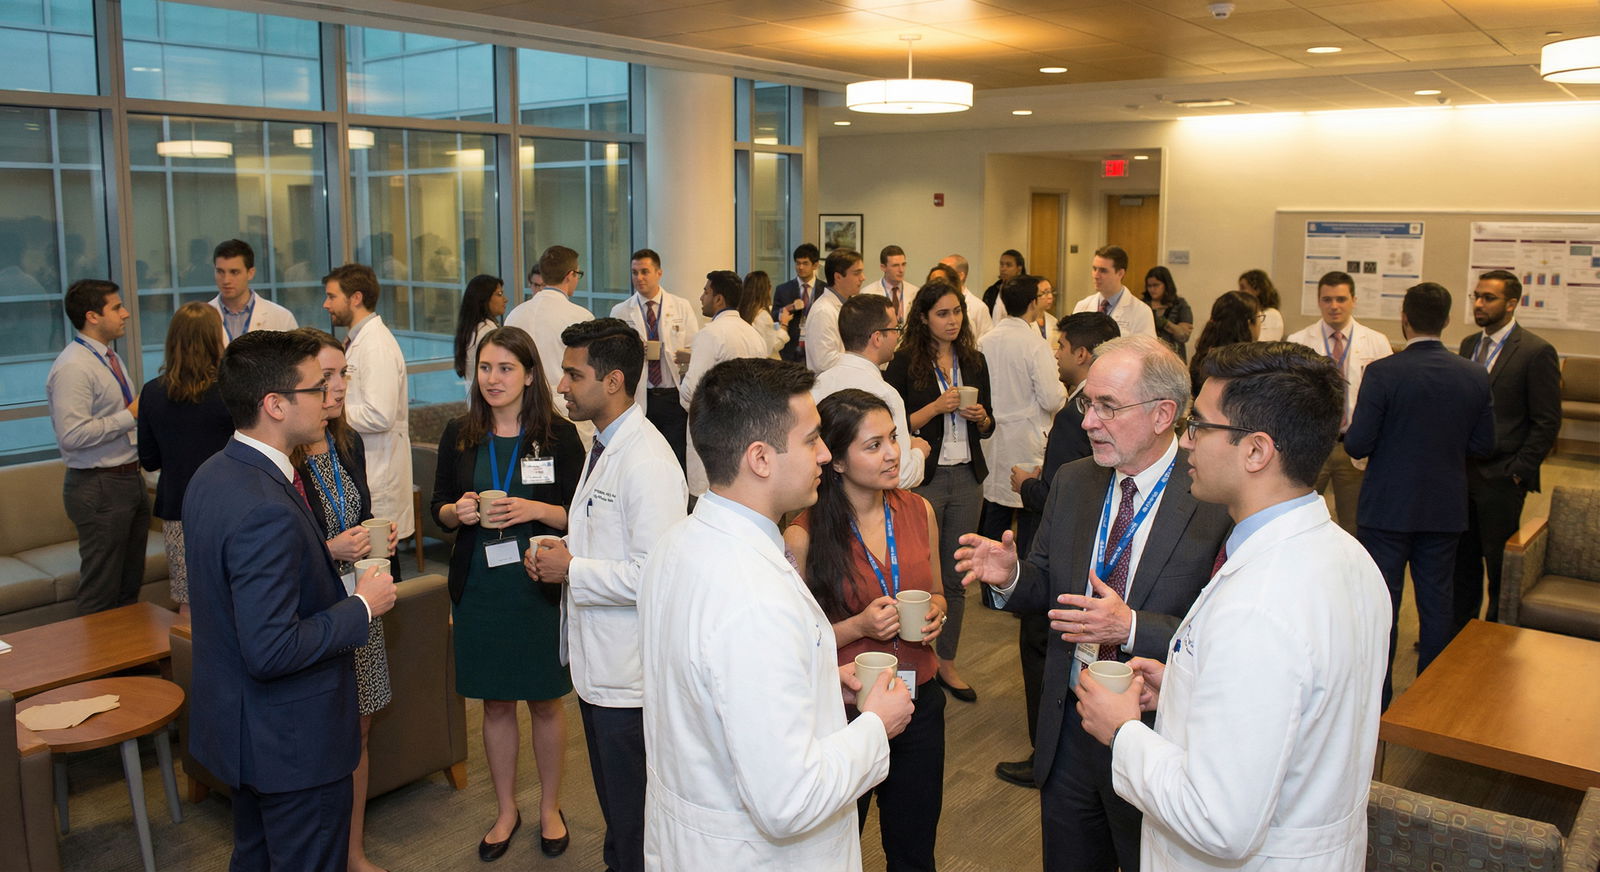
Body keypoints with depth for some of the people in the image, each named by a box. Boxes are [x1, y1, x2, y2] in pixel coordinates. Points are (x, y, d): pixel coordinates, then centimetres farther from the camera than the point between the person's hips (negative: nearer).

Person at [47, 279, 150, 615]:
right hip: (99, 487, -9)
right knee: (102, 595, -1)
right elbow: (73, 435, -25)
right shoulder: (73, 368, -17)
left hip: (130, 479, 9)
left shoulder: (110, 358, 13)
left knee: (130, 587, 18)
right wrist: (130, 416, -19)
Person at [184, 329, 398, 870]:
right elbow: (271, 651, -31)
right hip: (292, 740, -10)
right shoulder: (267, 510, -30)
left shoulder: (211, 476, 1)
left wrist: (327, 554, 5)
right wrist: (361, 606, -19)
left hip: (232, 720, 10)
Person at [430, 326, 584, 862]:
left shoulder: (558, 435, -7)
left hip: (540, 584, -2)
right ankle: (506, 811, 32)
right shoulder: (459, 436, 2)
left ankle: (550, 808, 31)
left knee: (545, 702, 10)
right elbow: (438, 507, 9)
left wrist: (534, 510, -22)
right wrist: (457, 512, -12)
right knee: (495, 703, 13)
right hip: (479, 586, 3)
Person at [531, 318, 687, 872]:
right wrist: (564, 552, 4)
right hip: (596, 660, 10)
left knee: (636, 824, 6)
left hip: (629, 674, -10)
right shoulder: (603, 445, 10)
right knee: (615, 810, 25)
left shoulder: (648, 463, -23)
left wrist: (572, 569, -18)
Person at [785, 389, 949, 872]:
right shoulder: (805, 536, -16)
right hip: (843, 710, -4)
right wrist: (858, 627, -22)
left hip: (919, 702, 4)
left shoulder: (919, 511, -2)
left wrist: (935, 612, -7)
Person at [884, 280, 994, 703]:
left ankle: (946, 663, 24)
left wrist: (980, 417, -6)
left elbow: (987, 428, 15)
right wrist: (937, 407, -18)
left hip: (967, 478, 5)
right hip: (923, 478, -4)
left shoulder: (974, 362, 10)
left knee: (955, 577, 11)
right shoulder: (905, 362, -5)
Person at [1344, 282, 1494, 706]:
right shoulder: (1476, 377, -4)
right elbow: (1482, 445, 2)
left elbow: (1357, 445, -17)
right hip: (1445, 509, 4)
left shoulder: (1383, 373, -17)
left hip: (1388, 508, -3)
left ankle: (1378, 698, 16)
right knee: (1437, 603, 15)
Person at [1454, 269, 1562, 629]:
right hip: (1463, 474, 6)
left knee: (1499, 565, 4)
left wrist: (1517, 472, -13)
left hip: (1501, 478, -6)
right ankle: (1458, 634, 25)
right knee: (1462, 560, 13)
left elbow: (1547, 422, -10)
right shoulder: (1469, 345, 11)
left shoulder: (1537, 352, -9)